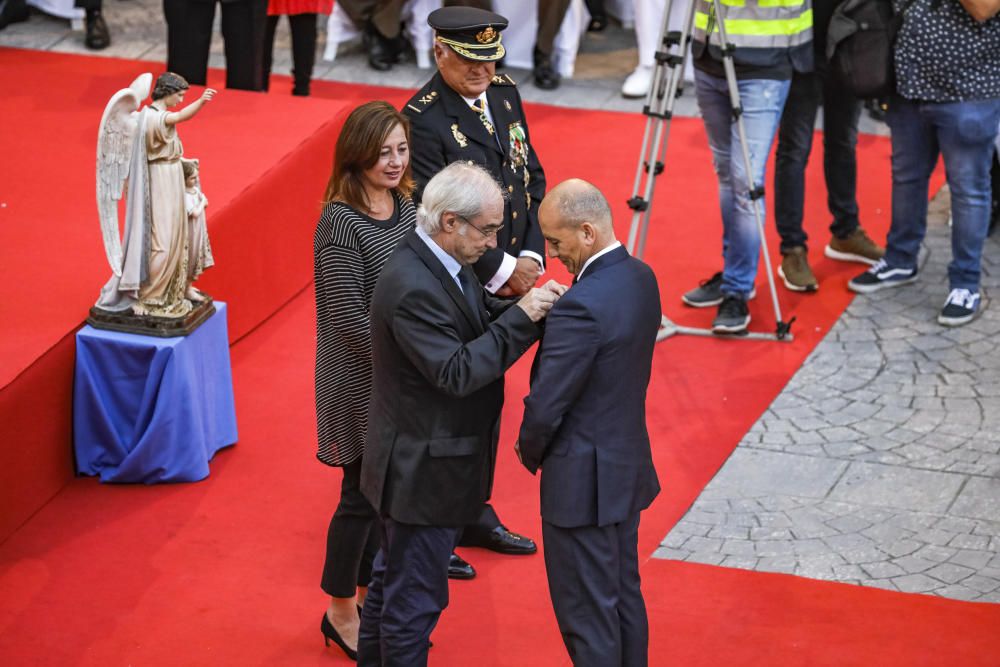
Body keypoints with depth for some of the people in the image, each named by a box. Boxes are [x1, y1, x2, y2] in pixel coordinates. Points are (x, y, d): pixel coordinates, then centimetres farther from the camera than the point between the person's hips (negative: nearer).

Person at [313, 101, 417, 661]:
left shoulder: (405, 207, 2)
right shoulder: (342, 224, -20)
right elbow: (350, 321, -21)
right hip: (361, 381, -7)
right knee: (363, 493, 5)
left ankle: (370, 593, 34)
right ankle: (341, 614, 23)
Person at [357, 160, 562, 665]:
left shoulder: (442, 263, 1)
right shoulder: (412, 287, -29)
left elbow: (480, 319, 8)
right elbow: (457, 372, -30)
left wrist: (528, 306, -10)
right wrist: (521, 316, -28)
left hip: (422, 463, 10)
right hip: (423, 472, -10)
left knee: (392, 580, 25)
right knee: (416, 600, 4)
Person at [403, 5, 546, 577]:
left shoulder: (505, 94, 5)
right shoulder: (424, 119, -19)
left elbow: (533, 178, 9)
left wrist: (530, 256, -4)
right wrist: (499, 270, -17)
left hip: (508, 281, 8)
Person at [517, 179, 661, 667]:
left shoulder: (581, 307, -27)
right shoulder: (641, 279, 0)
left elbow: (545, 407, -22)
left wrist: (531, 453, -2)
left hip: (584, 482, -9)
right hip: (629, 466, 9)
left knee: (587, 615, 3)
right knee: (625, 597, 21)